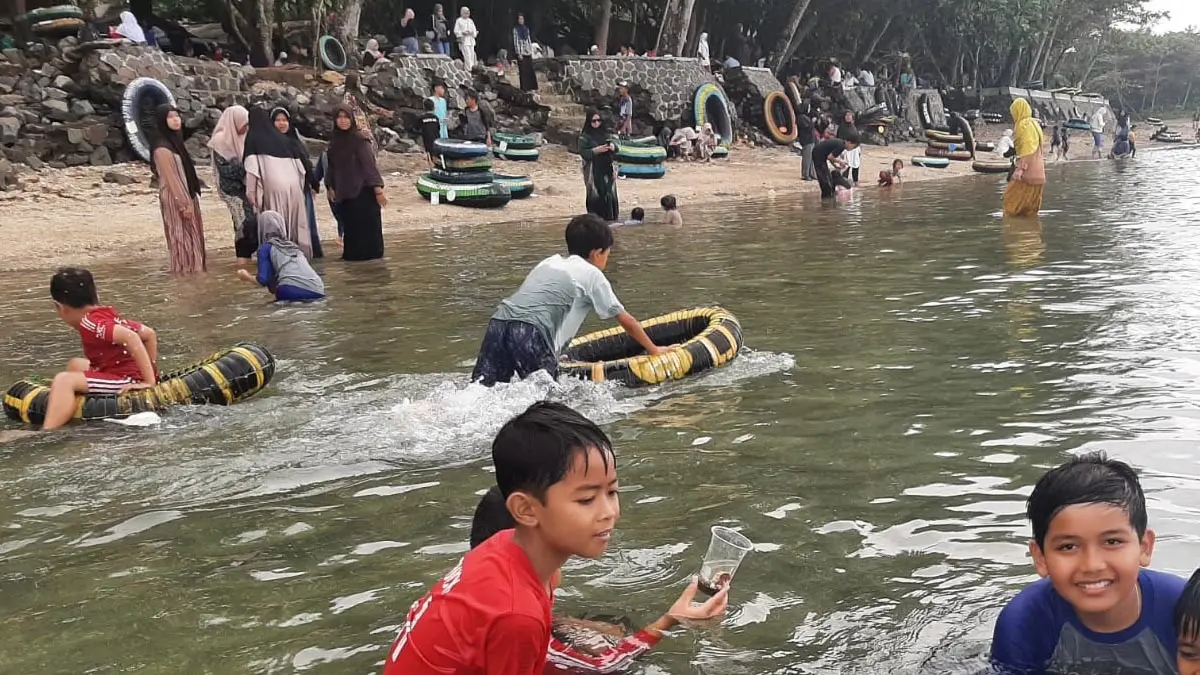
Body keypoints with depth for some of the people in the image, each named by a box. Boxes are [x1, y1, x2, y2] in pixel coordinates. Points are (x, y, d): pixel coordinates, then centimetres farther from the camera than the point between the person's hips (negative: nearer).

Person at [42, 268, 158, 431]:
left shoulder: (89, 322, -13)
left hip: (127, 381, -10)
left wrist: (149, 381, -28)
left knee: (64, 380, -23)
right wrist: (152, 370, 23)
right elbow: (149, 334, 21)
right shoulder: (109, 314, 16)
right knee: (75, 365, 26)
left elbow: (130, 337, -28)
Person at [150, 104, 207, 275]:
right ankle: (185, 270, 4)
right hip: (175, 199, -9)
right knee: (182, 237, -3)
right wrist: (184, 204, -21)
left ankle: (192, 270, 20)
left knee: (190, 236, 13)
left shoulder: (175, 141, 12)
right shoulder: (162, 148, -17)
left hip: (186, 195, 9)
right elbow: (171, 178, -20)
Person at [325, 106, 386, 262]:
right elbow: (332, 167, 16)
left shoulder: (359, 140, -10)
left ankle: (370, 253, 8)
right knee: (350, 225, 9)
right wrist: (331, 187, 13)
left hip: (363, 191, -6)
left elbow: (370, 165, -13)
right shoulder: (334, 142, 8)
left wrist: (378, 190, -17)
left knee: (367, 224, -2)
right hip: (344, 193, 6)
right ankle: (351, 253, 18)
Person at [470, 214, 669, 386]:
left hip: (499, 321, 6)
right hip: (530, 332, -6)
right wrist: (653, 350, 34)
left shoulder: (550, 262, 31)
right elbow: (626, 320, 20)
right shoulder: (592, 274, 14)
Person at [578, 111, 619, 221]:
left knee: (609, 194, 2)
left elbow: (615, 149, 14)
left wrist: (613, 147, -10)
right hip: (594, 172, -5)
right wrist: (597, 150, -22)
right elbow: (583, 153, -12)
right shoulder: (584, 136, -4)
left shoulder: (605, 133, 11)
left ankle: (609, 218, 11)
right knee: (596, 195, -5)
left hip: (607, 170, 5)